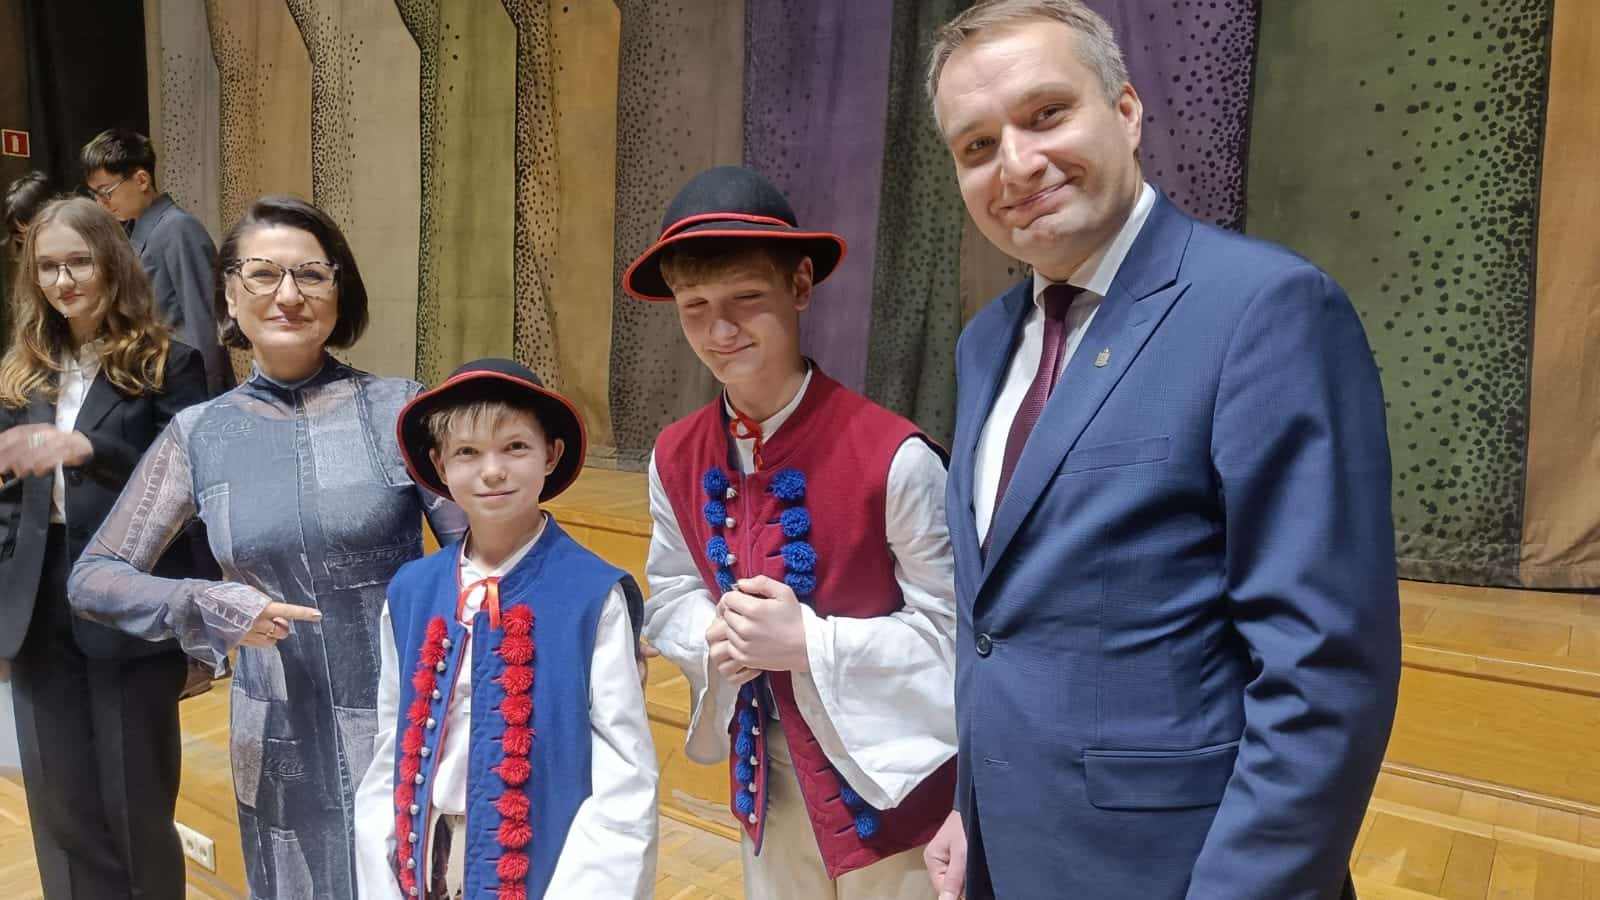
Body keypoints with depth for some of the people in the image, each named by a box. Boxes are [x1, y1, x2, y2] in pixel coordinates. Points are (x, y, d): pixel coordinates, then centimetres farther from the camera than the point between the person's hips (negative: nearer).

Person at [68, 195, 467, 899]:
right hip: (282, 747, 2)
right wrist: (205, 607, -15)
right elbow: (93, 577, 2)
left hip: (408, 725, -2)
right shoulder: (199, 434, -1)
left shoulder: (399, 408, -8)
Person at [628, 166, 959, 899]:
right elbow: (668, 598, 7)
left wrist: (808, 642, -24)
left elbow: (952, 631, -16)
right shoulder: (674, 459, -4)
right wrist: (714, 637, -14)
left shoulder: (893, 455, -22)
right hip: (763, 790, 5)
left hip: (889, 789, -4)